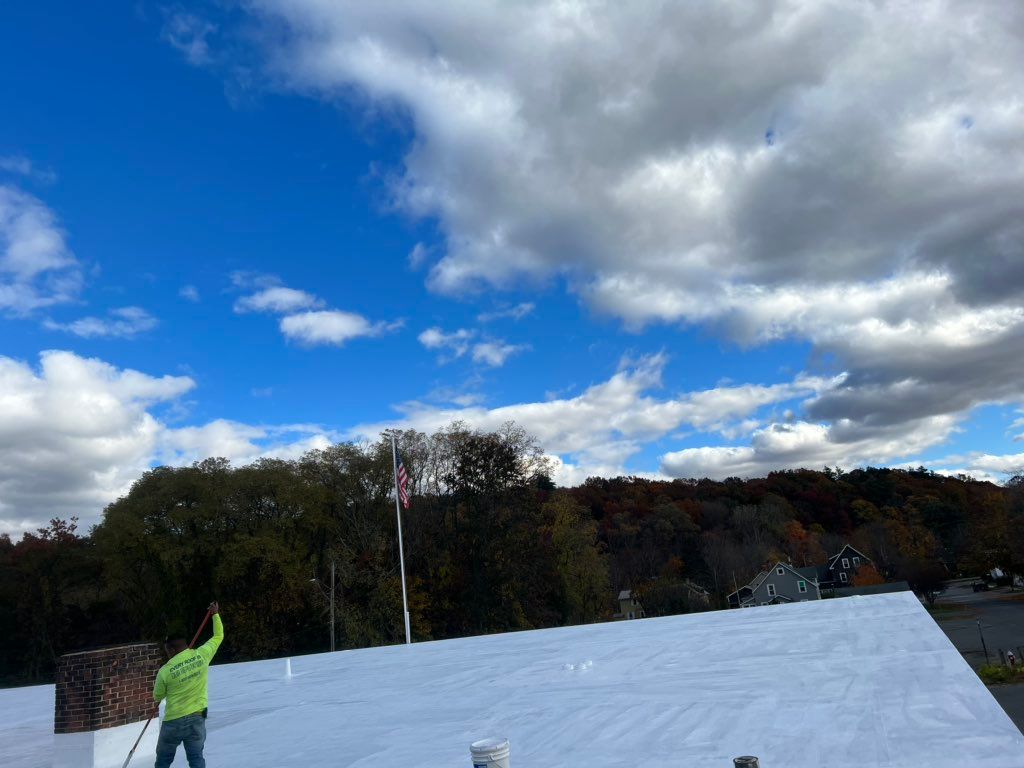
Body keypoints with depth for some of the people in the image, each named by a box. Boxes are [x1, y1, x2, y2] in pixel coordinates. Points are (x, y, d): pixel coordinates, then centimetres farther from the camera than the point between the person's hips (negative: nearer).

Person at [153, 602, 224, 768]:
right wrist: (215, 614, 21)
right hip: (197, 718, 2)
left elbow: (157, 696, 4)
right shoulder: (201, 655, -8)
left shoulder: (165, 671, -13)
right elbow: (218, 636, 9)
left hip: (173, 721, -2)